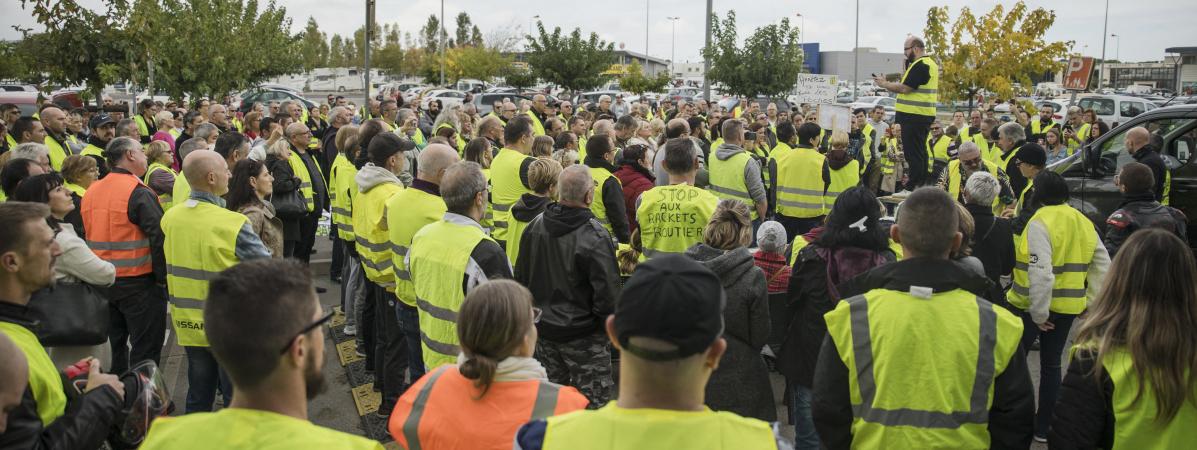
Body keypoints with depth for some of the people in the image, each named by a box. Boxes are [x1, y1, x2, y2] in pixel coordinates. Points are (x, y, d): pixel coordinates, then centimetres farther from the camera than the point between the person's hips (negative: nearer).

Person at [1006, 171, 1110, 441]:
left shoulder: (1040, 223, -17)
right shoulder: (1084, 223, 7)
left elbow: (1041, 272, -26)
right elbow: (1102, 267, 10)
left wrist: (1039, 313, -20)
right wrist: (1090, 303, 12)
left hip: (1033, 305, -6)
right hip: (1068, 306, 7)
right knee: (1051, 364, 16)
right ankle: (1044, 427, 22)